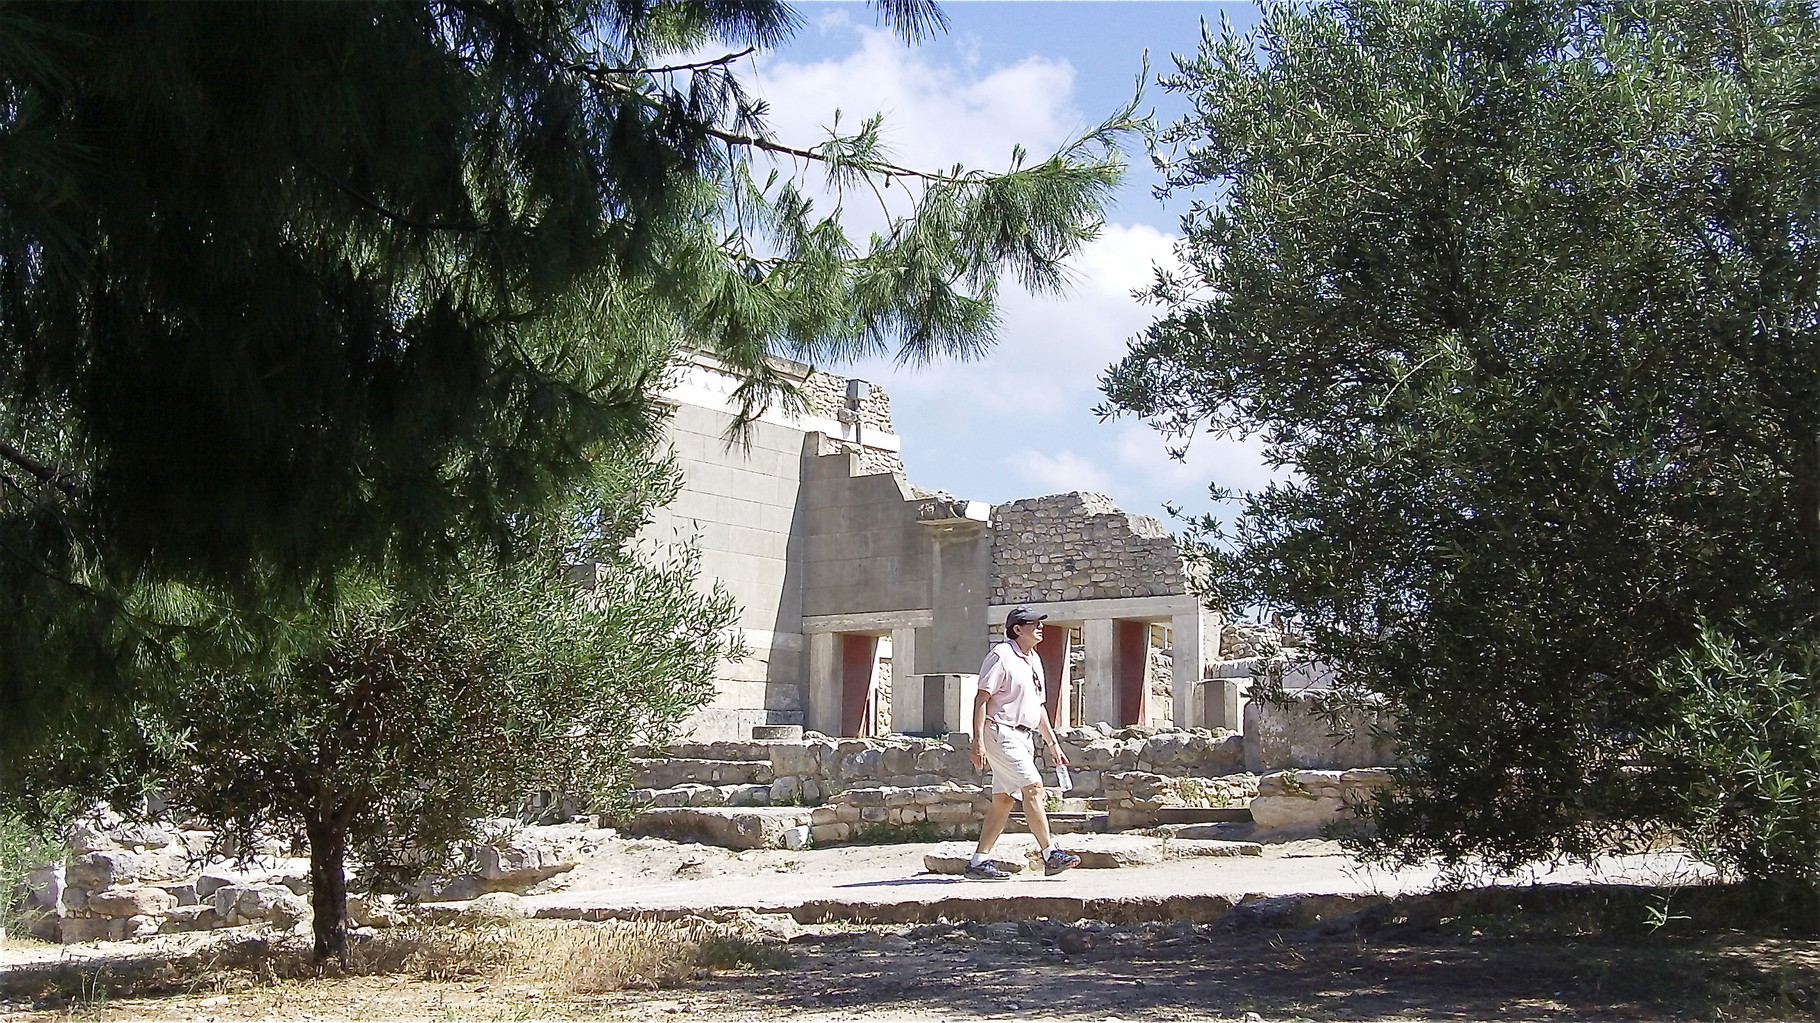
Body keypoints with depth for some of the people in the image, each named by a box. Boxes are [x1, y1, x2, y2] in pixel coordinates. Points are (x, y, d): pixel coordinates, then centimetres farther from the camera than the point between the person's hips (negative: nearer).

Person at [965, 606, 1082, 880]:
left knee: (1003, 799, 6)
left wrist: (1052, 743, 22)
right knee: (1033, 786, -16)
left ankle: (979, 861, 9)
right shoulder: (1001, 655, -9)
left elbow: (1038, 706, 25)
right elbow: (981, 698, -14)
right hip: (1000, 732, -9)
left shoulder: (1034, 660, 18)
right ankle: (1051, 854, -16)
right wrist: (978, 741, -21)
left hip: (1023, 736, 9)